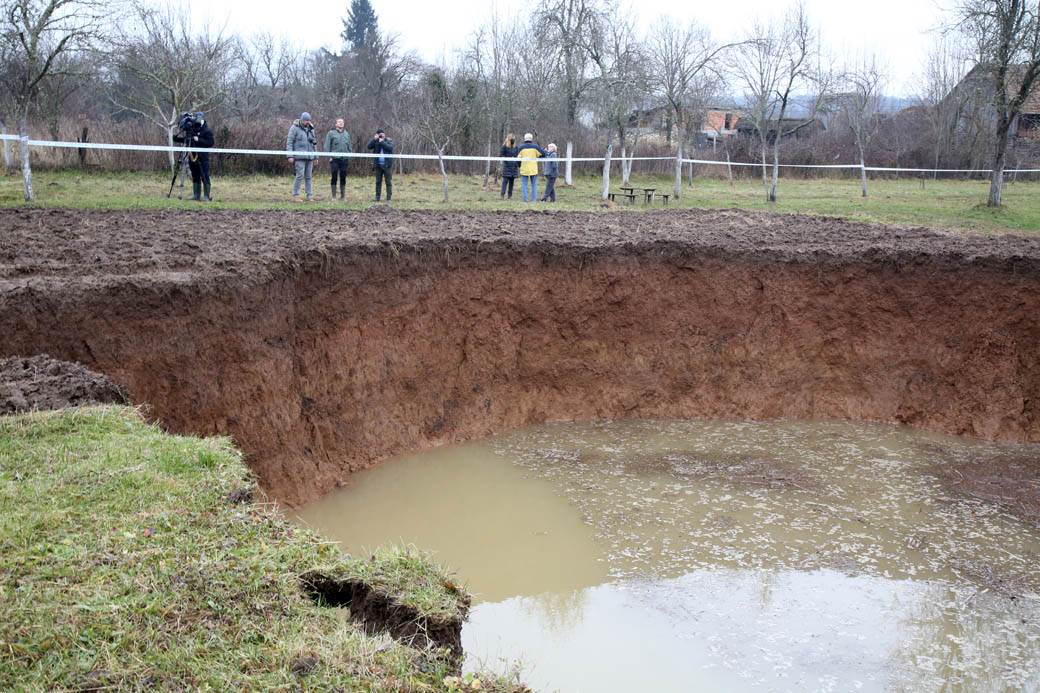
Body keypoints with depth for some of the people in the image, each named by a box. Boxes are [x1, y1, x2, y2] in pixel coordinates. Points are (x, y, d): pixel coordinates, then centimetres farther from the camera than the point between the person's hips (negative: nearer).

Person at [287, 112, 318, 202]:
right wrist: (290, 156, -10)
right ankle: (295, 195, -2)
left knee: (309, 177, 5)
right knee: (300, 175, -10)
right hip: (299, 157, -5)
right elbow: (289, 142, -3)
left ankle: (310, 196, 10)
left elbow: (314, 143, 21)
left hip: (310, 157, 5)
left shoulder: (311, 129, 16)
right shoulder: (294, 128, -1)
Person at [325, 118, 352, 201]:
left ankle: (343, 195, 15)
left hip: (344, 159, 4)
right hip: (334, 159, -4)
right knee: (334, 177, -1)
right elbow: (327, 146, -3)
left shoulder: (346, 134, 13)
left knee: (343, 177, 7)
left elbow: (349, 147, 18)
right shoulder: (331, 133, -1)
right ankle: (334, 196, 4)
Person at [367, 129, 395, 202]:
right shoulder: (376, 141, 9)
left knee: (389, 181, -1)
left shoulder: (389, 140, 3)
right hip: (378, 165, 2)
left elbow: (390, 148, -15)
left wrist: (382, 142, -15)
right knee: (378, 181, 7)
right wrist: (374, 139, -12)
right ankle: (377, 197, 11)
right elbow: (369, 147, -5)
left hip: (387, 165, -2)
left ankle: (389, 198, 2)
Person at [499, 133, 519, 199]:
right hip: (506, 166, -5)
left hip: (514, 167, 5)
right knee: (505, 180, -10)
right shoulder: (504, 146, -3)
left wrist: (519, 166, 12)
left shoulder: (516, 147, 12)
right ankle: (503, 195, -11)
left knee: (512, 181, 6)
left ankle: (510, 195, 10)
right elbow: (500, 155, -4)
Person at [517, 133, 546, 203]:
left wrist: (519, 166, 21)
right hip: (533, 169, 0)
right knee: (534, 185, 8)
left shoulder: (521, 147, 0)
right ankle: (533, 199, 5)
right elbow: (543, 154, -1)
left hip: (524, 169, 0)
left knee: (524, 185, 4)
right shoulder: (535, 147, -1)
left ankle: (525, 200, -1)